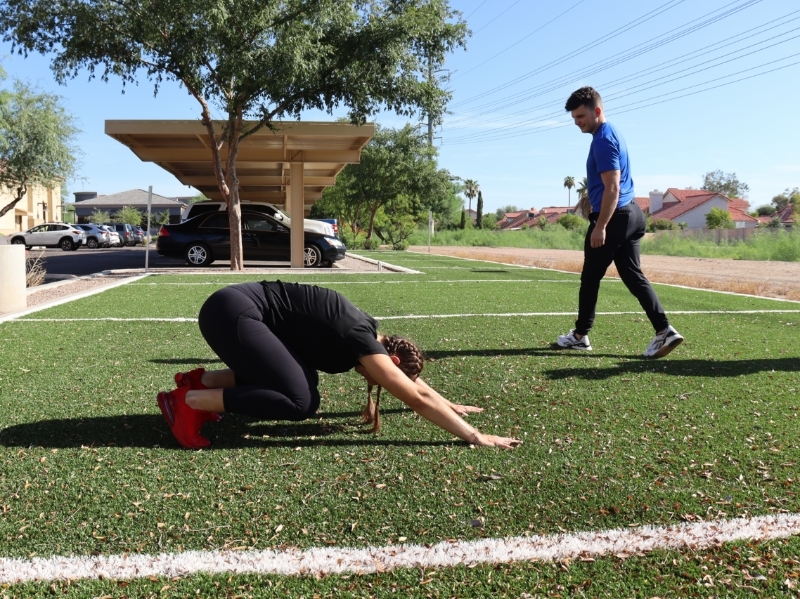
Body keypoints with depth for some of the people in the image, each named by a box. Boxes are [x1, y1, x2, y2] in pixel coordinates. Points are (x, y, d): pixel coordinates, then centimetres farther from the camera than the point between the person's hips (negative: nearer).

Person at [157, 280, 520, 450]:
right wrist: (475, 437, -11)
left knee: (300, 381, 15)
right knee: (299, 401, -17)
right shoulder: (362, 342, -14)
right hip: (231, 313, -10)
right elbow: (417, 398, -15)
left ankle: (201, 380, 17)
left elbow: (413, 383, 25)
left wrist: (452, 407, 34)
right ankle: (188, 401, -8)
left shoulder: (364, 334, 11)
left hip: (235, 309, 10)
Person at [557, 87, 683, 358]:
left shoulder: (603, 140, -16)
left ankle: (580, 335, 15)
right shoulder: (611, 133, 16)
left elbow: (612, 188, -22)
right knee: (633, 275, 8)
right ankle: (664, 331, 0)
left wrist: (600, 227, -23)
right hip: (631, 214, 10)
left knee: (590, 277, 3)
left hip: (614, 217, -10)